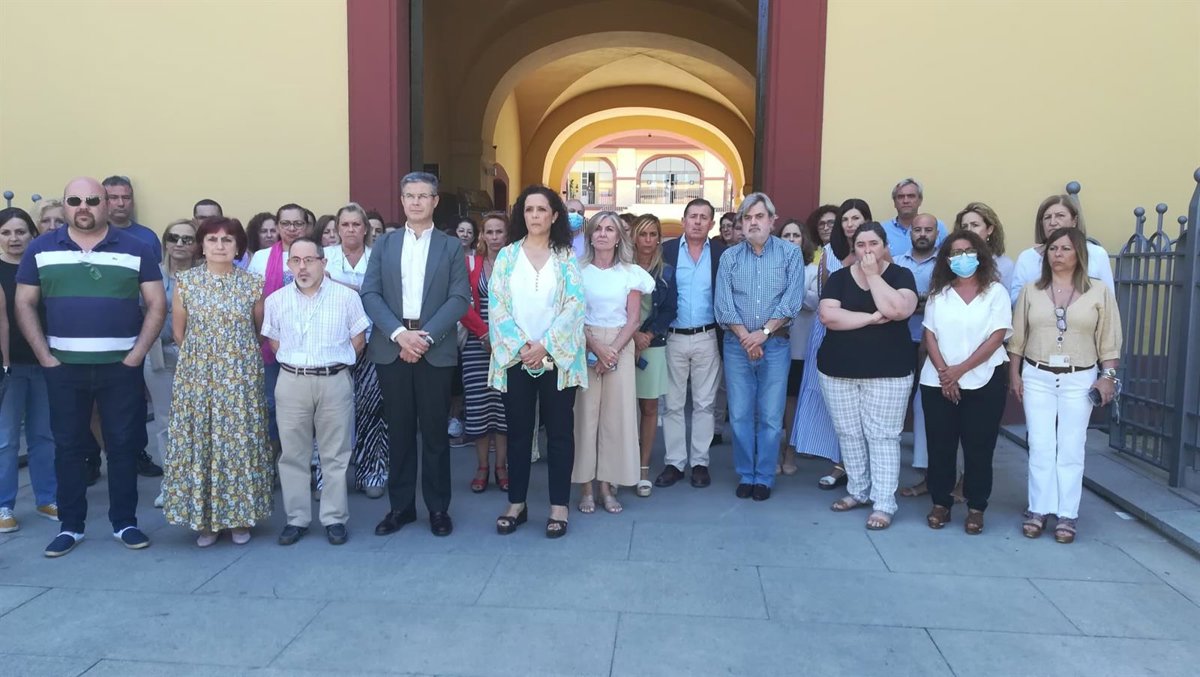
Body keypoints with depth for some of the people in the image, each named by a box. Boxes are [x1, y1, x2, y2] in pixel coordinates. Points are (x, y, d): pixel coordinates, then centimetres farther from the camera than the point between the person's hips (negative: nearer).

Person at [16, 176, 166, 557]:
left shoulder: (136, 249, 1)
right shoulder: (40, 250, 5)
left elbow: (156, 305, 0)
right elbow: (24, 305, 7)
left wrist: (135, 356, -7)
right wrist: (45, 357, -3)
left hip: (121, 367, -1)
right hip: (63, 367, 1)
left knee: (123, 445, 5)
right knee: (68, 447, 8)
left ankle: (125, 523, 17)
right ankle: (70, 526, 20)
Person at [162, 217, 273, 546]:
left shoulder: (252, 284, 0)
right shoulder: (184, 281, 1)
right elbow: (178, 331, 7)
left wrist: (238, 356, 11)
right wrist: (198, 357, 10)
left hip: (241, 377, 0)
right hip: (196, 376, 0)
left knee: (240, 443, 3)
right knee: (198, 444, 4)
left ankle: (240, 516, 16)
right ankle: (204, 518, 16)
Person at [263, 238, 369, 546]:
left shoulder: (347, 297, -2)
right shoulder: (275, 300, 5)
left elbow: (358, 340, 2)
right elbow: (274, 342, 14)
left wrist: (334, 361, 3)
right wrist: (295, 362, 7)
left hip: (335, 381, -2)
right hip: (291, 382, 2)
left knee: (335, 454, 4)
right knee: (293, 453, 8)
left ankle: (335, 518, 14)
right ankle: (296, 518, 19)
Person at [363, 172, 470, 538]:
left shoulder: (451, 246, 6)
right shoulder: (384, 243, 11)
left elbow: (460, 298, -3)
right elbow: (370, 294, 2)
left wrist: (426, 336, -14)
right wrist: (399, 333, -13)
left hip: (435, 350, -2)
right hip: (391, 348, 2)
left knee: (435, 431, 5)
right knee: (399, 430, 8)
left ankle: (438, 507, 16)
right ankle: (401, 505, 20)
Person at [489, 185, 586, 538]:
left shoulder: (567, 257, 4)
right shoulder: (507, 255, 7)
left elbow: (574, 305, -4)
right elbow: (496, 305, 0)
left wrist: (545, 346, -13)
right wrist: (521, 345, -11)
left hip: (557, 357, -1)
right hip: (515, 356, 1)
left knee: (559, 431, 3)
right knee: (518, 430, 8)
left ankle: (559, 507, 13)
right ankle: (516, 504, 19)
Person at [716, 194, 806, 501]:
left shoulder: (791, 254, 1)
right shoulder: (730, 257, 5)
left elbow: (792, 301, -7)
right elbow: (723, 304, -2)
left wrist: (764, 332, -13)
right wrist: (746, 337, -12)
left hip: (775, 344, -1)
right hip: (737, 345, 2)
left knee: (771, 417, 3)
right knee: (740, 415, 5)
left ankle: (764, 478, 15)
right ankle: (745, 475, 18)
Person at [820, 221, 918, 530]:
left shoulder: (901, 275, 0)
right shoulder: (839, 277, 4)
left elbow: (898, 310, -19)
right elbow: (827, 315, -11)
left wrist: (873, 274, -14)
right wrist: (872, 317, -15)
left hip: (888, 372, -3)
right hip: (838, 370, 3)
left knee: (882, 436, -2)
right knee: (848, 434, 10)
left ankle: (884, 503, 5)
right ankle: (858, 490, 26)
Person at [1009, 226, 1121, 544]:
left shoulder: (1099, 291, 0)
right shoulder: (1030, 291, 3)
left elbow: (1109, 339, 1)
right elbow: (1017, 337, 5)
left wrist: (1108, 376, -5)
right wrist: (1014, 374, 2)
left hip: (1079, 380, -1)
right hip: (1037, 377, 1)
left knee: (1071, 449, 3)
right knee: (1040, 447, 3)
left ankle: (1067, 514, 9)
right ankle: (1039, 510, 11)